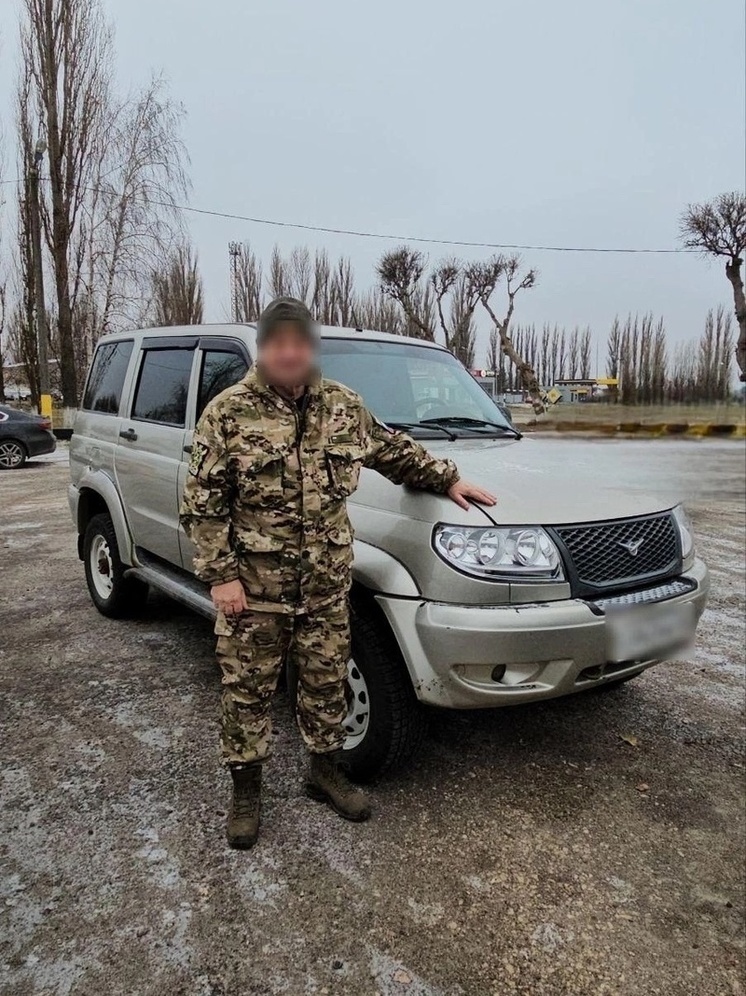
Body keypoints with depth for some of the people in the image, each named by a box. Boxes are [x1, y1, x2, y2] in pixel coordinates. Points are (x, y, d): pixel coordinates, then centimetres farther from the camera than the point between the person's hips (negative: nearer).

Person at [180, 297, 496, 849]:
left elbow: (395, 451, 20)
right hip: (253, 584, -3)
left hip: (327, 582, 3)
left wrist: (447, 478, 13)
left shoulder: (345, 406, 5)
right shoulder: (228, 413, -7)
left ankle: (326, 769, 36)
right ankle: (246, 788, 28)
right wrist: (220, 575, -12)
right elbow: (202, 502, -7)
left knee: (327, 680, 15)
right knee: (248, 688, 9)